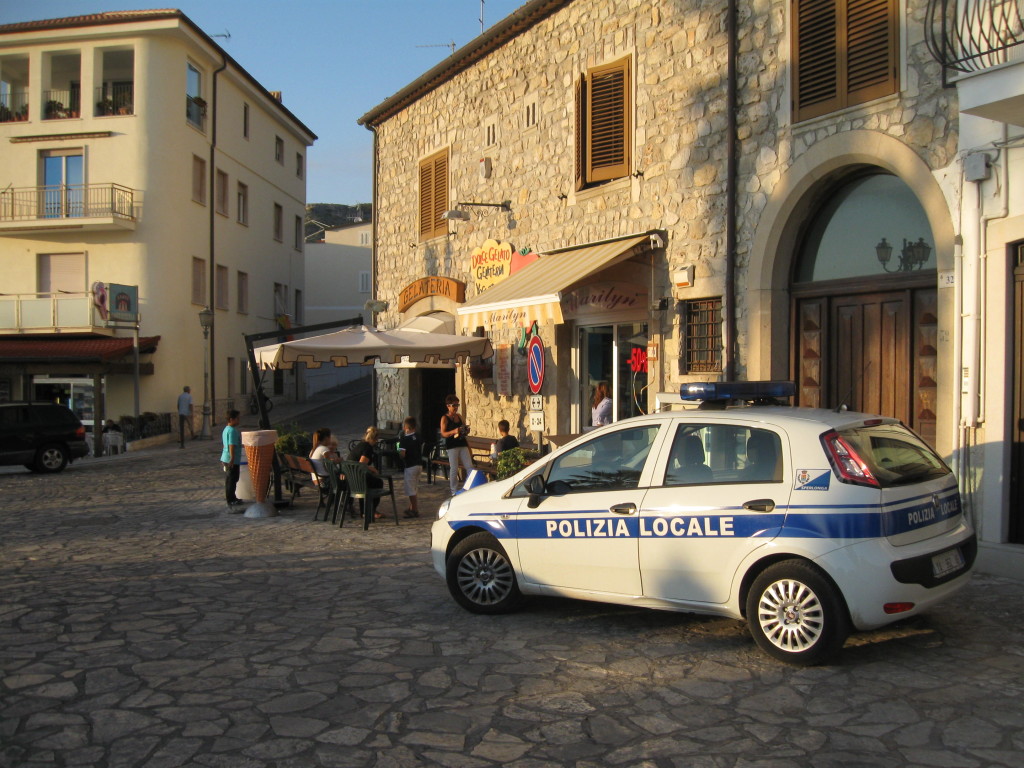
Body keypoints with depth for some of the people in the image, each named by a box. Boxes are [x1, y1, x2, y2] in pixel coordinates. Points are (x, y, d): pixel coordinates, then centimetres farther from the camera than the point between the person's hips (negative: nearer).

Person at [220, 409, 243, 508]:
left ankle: (232, 498, 27)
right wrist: (232, 459, -25)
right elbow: (232, 446, -24)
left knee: (229, 480, 17)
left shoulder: (226, 429, 13)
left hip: (226, 459, 10)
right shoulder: (233, 431, -19)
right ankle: (231, 500, 4)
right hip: (232, 460, -10)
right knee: (231, 480, -2)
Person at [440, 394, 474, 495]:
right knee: (454, 469, -2)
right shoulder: (445, 418, -2)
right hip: (452, 446, -5)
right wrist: (454, 432, -26)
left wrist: (466, 430, 1)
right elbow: (443, 433, -10)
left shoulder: (459, 416, 14)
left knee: (470, 467, 0)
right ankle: (454, 492, 7)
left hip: (463, 444, 5)